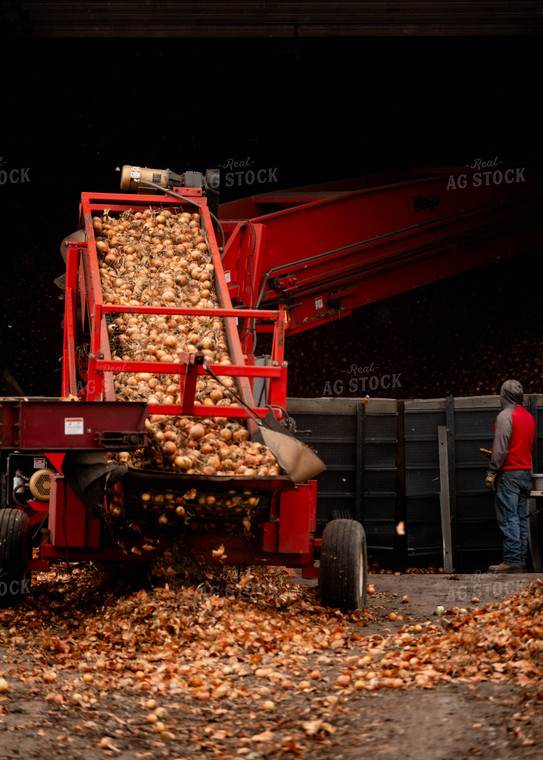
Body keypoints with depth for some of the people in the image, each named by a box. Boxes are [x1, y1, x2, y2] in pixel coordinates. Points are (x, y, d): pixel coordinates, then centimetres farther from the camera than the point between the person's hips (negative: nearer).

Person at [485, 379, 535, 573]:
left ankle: (511, 560, -13)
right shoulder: (529, 417, 14)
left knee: (508, 518, -9)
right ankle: (521, 560, 7)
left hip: (509, 472, -8)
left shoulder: (505, 416, -10)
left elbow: (500, 448, -16)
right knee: (522, 518, 8)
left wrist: (491, 472, -12)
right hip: (526, 473, 8)